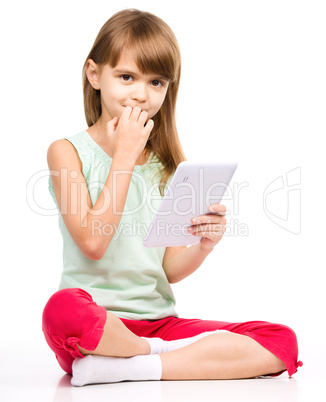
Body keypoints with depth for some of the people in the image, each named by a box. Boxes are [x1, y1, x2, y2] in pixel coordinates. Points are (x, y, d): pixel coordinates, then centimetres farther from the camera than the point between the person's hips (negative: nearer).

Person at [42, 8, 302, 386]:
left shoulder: (166, 163, 12)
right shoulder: (68, 152, 1)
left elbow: (169, 269, 9)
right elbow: (93, 243, -13)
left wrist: (203, 245, -13)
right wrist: (125, 156, -10)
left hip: (158, 320, 5)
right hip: (98, 318, -4)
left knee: (283, 342, -15)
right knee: (62, 311, -41)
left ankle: (122, 366, -20)